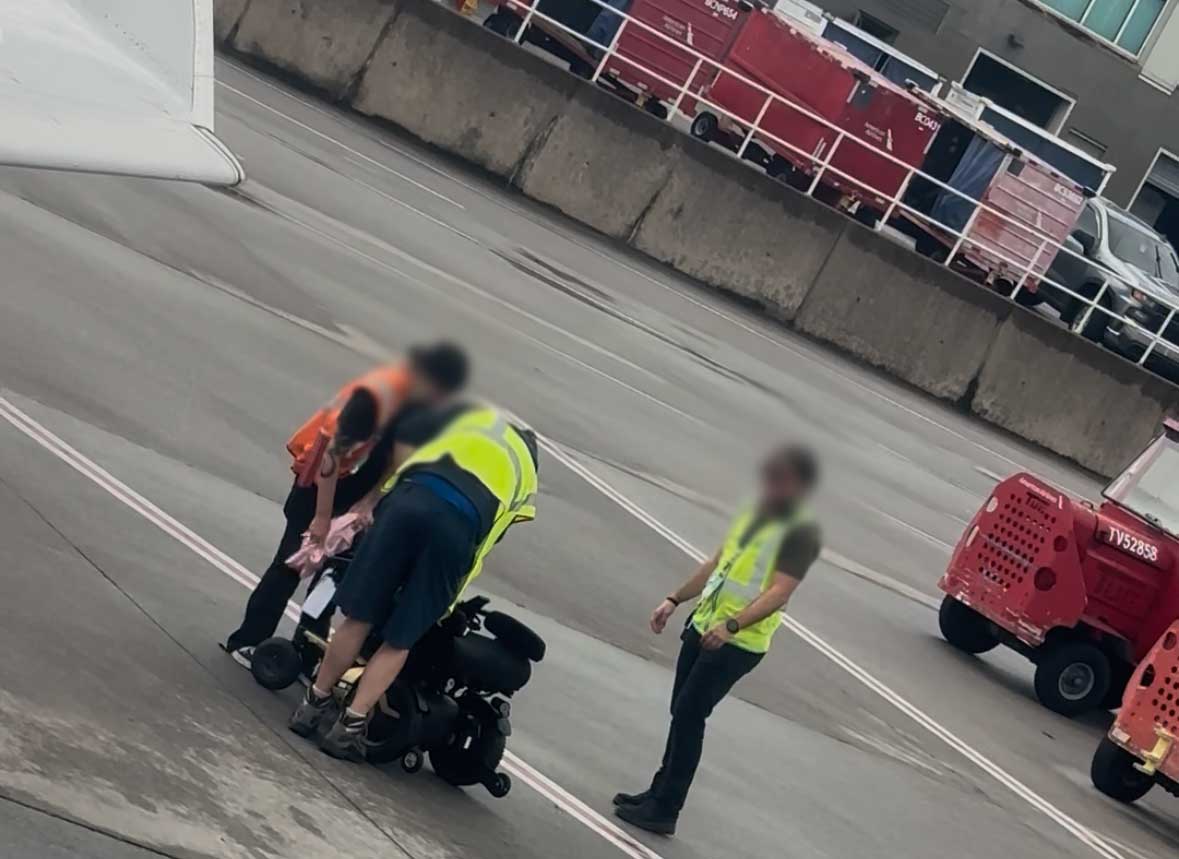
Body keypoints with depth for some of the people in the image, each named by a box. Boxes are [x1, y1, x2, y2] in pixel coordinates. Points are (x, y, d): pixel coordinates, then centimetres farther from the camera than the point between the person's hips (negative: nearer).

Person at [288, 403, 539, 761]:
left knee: (358, 618, 12)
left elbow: (400, 443, 21)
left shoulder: (473, 413, 31)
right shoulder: (526, 475, 33)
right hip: (462, 527, 0)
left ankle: (314, 704, 20)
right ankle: (349, 727, 7)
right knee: (399, 641, 12)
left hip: (412, 499, 0)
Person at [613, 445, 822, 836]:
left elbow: (780, 592, -24)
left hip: (738, 643, -8)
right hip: (703, 625, 8)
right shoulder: (754, 512, 11)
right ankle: (661, 792, 27)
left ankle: (665, 810, -3)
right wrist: (675, 599, 18)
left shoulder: (802, 531, -15)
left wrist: (732, 625, -35)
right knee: (681, 713, 15)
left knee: (689, 716, -9)